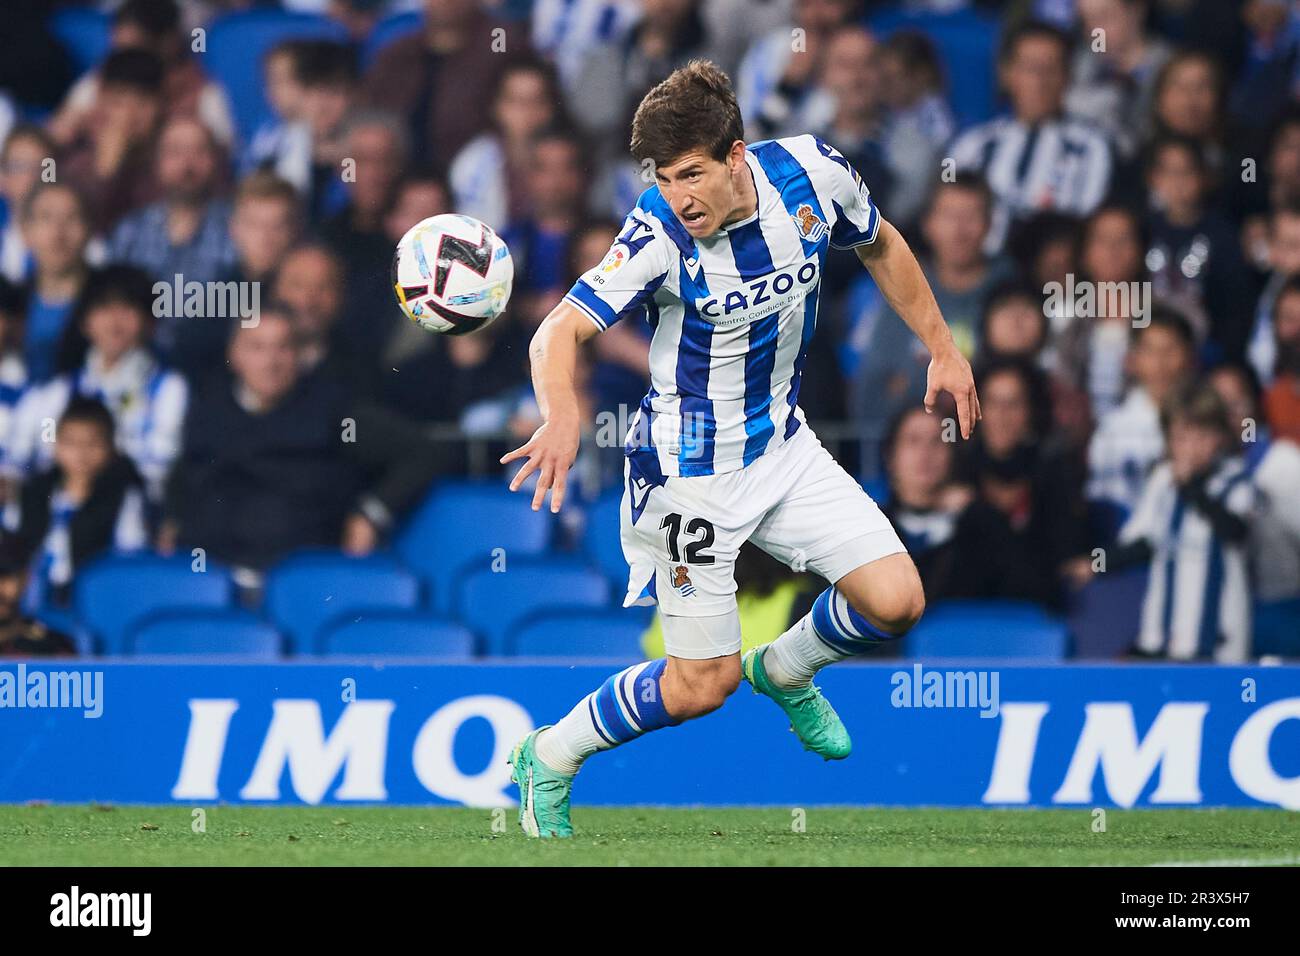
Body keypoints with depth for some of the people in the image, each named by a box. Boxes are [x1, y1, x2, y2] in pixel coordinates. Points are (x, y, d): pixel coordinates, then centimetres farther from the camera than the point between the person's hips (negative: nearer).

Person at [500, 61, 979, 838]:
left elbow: (881, 247, 8)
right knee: (704, 684, -3)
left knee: (897, 601, -5)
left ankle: (785, 670, 26)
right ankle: (548, 760, 20)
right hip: (691, 471, -5)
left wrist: (943, 348, 11)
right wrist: (563, 417, -52)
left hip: (783, 444, 5)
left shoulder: (813, 173, -14)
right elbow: (562, 331, -32)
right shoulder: (659, 234, -28)